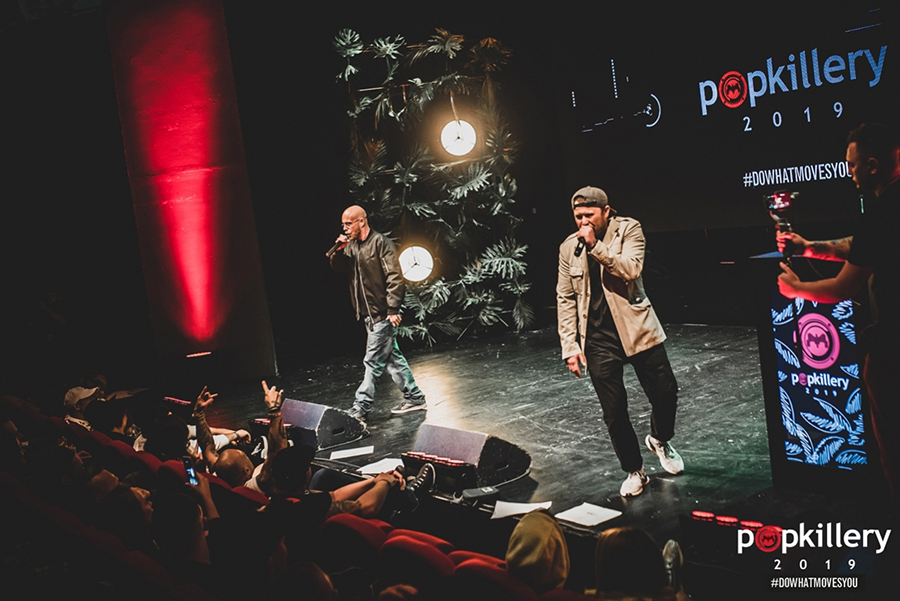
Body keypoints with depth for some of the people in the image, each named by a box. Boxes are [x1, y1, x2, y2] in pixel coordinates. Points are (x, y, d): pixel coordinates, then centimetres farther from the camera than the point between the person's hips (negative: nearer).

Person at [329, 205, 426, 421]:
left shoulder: (380, 243, -13)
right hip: (369, 314, 9)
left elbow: (394, 277, -17)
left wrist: (393, 309, -21)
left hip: (382, 314, -9)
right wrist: (338, 250, -4)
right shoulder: (352, 245, 12)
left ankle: (361, 408, 0)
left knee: (373, 362, -4)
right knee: (392, 357, 14)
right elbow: (337, 267, 16)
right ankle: (414, 398, 23)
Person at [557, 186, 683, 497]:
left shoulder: (628, 230, -2)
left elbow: (631, 268, -19)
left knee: (665, 394, 5)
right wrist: (570, 346, 0)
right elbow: (565, 299, 6)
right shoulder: (569, 247, 5)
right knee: (614, 412, 3)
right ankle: (634, 471, 22)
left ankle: (660, 440, 37)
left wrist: (596, 245, -22)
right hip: (598, 340, 1)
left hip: (637, 330, -1)